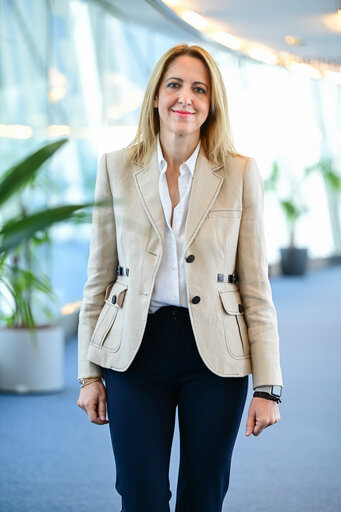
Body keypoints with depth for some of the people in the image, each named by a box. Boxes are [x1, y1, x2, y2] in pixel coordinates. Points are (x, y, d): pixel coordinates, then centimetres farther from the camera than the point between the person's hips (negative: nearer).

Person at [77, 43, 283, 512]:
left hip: (214, 353, 0)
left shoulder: (240, 173, 1)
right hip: (136, 350, 0)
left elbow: (256, 286, 1)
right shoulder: (116, 168, 4)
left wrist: (267, 385, -4)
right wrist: (89, 372, 4)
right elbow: (99, 277, 7)